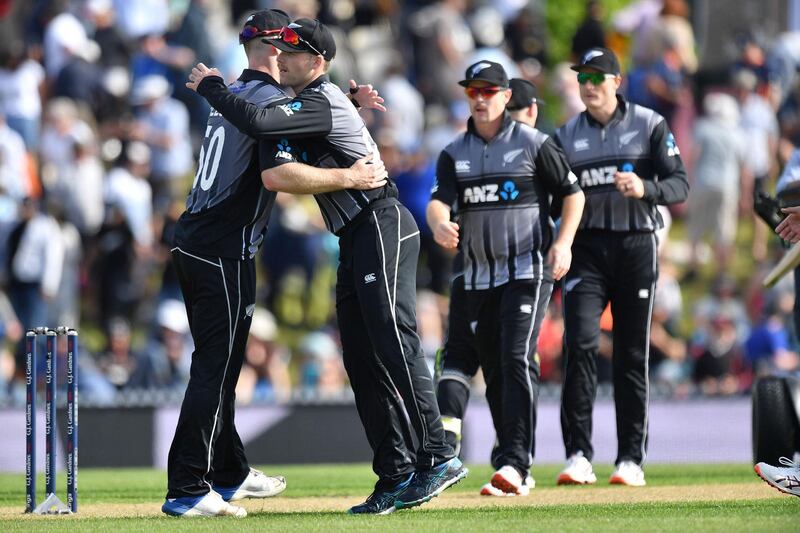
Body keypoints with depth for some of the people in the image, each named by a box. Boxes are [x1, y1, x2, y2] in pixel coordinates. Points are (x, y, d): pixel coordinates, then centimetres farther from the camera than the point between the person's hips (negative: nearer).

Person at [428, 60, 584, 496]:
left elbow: (573, 193, 3)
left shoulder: (533, 143, -1)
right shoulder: (455, 154, 9)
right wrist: (439, 224, -30)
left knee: (517, 359, -18)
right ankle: (513, 473, 14)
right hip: (478, 277, 5)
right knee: (492, 369, 7)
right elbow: (438, 201, -6)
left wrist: (563, 243, -12)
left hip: (528, 269, -5)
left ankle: (516, 463, -24)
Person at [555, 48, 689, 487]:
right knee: (580, 343, -15)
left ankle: (631, 459, 7)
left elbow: (680, 184, -1)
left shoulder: (649, 125, 4)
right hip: (586, 248, 1)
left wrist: (645, 188, -22)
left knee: (633, 352, 1)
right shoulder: (566, 136, 12)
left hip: (636, 245, -1)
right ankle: (578, 455, -16)